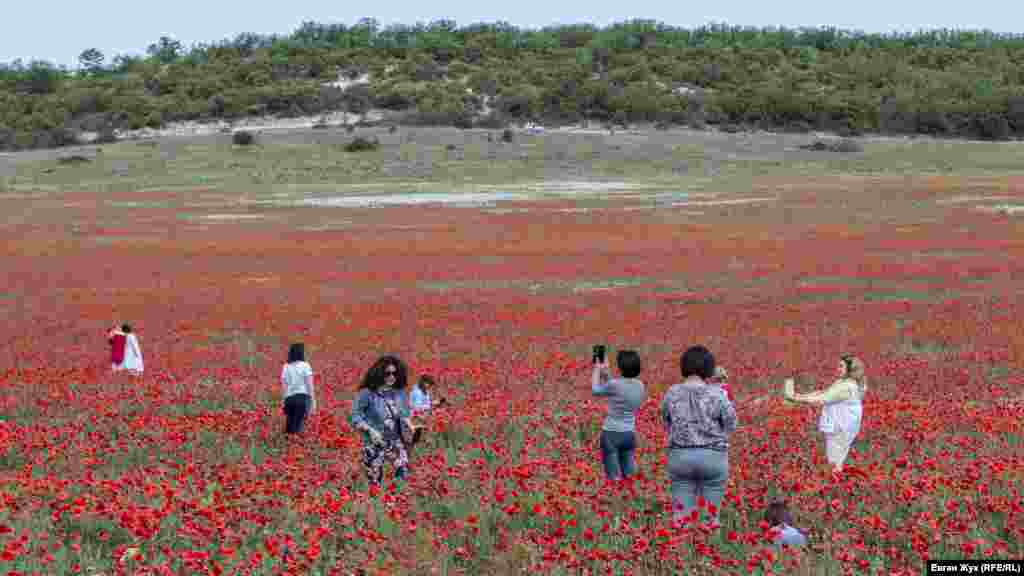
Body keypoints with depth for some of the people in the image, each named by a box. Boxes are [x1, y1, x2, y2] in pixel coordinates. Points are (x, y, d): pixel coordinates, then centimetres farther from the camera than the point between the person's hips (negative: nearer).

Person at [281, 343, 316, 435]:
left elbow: (283, 387, 6)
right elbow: (310, 385, -6)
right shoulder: (305, 366, -3)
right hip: (302, 397, -3)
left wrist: (285, 401, 12)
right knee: (298, 427, -6)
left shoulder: (286, 367, 7)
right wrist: (313, 401, -3)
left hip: (289, 399, 3)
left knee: (289, 426, 9)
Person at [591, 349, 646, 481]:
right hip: (630, 433, 6)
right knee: (629, 475, 14)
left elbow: (595, 390, -1)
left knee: (614, 478, 1)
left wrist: (597, 369, 10)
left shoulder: (615, 384, -19)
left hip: (612, 433, -6)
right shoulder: (640, 386, 0)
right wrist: (605, 372, 16)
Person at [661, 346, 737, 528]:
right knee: (710, 513, 6)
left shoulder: (671, 393, -2)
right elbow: (730, 425, -1)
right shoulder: (716, 394, -10)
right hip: (712, 456, -2)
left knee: (681, 514, 6)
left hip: (680, 455, 2)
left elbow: (667, 424, 9)